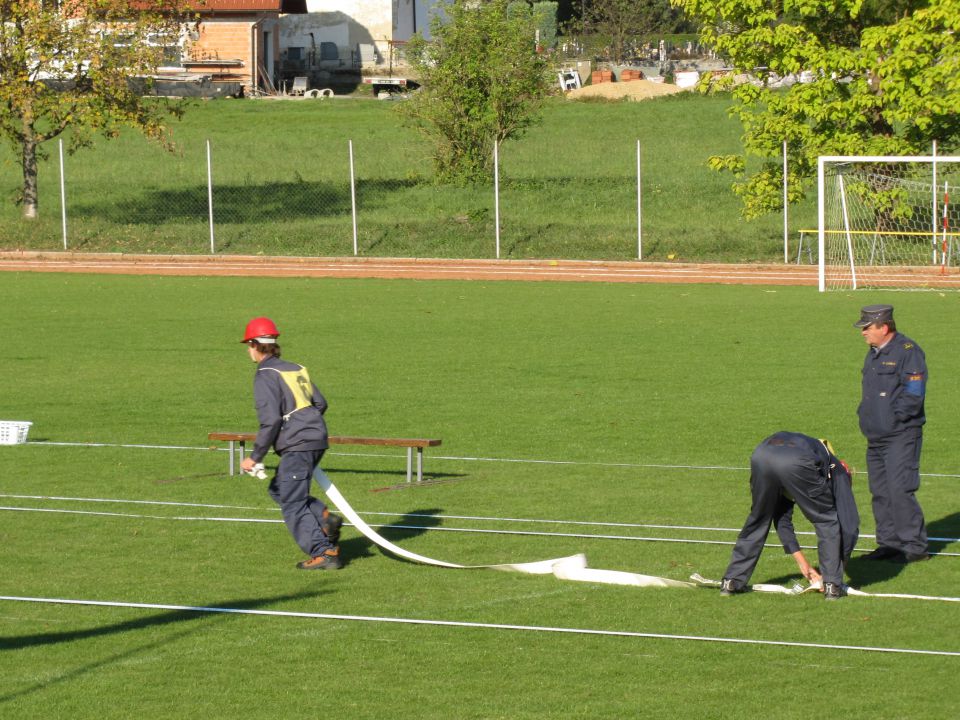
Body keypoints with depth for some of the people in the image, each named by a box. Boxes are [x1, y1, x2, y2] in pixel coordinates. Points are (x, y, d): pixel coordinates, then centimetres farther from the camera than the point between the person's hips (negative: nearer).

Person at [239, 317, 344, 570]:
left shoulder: (265, 375, -7)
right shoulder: (296, 369, 18)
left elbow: (271, 419, -16)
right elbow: (320, 403, 21)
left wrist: (256, 457, -12)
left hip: (297, 445, -9)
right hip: (318, 439, 9)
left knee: (293, 505, -2)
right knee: (278, 490, 20)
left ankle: (324, 552, -7)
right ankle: (324, 517, 3)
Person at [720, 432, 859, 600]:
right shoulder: (839, 473, 33)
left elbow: (782, 518, 45)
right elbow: (849, 524, 25)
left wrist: (803, 564, 45)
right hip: (797, 464, -5)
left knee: (757, 521, 27)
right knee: (827, 521, 17)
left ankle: (731, 582, 28)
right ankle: (832, 586, 15)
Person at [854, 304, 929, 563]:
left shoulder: (907, 352, -11)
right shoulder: (874, 354, 17)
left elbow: (913, 395, -17)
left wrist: (894, 417, -14)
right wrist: (865, 413, 10)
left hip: (901, 437, -9)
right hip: (876, 437, 9)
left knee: (900, 491, -13)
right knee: (881, 493, 11)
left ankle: (914, 546, -8)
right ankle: (889, 543, 18)